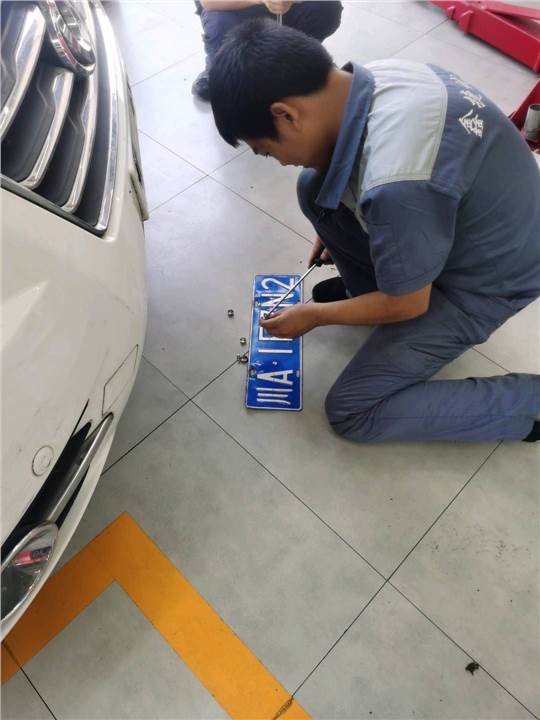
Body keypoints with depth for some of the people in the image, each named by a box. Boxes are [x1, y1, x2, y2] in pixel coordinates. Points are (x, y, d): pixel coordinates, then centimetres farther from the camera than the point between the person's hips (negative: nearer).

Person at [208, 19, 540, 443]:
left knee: (351, 413, -4)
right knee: (314, 188, -1)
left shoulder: (396, 183, -38)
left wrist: (314, 315, -7)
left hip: (485, 281, -7)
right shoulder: (373, 78, -11)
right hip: (466, 222, 8)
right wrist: (336, 234, 18)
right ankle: (367, 287, 18)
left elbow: (406, 305, -22)